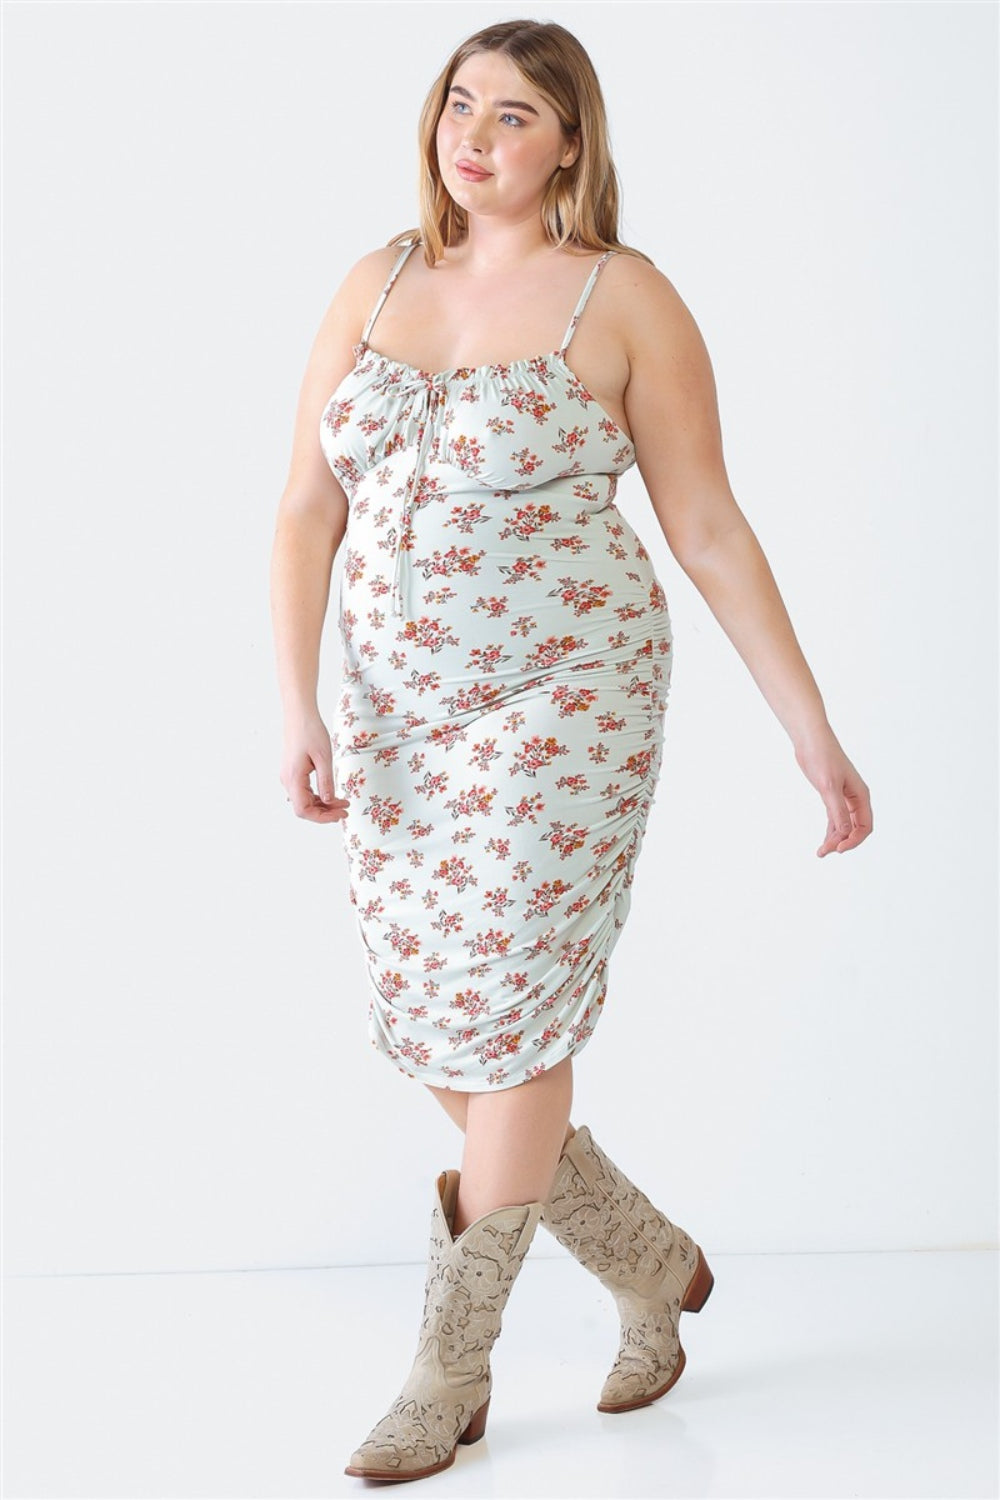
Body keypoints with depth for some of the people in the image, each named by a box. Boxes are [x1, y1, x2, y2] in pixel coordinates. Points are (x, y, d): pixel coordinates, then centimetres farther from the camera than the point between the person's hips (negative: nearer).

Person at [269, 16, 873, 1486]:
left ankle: (450, 1372, 12)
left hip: (564, 700, -5)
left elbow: (711, 531, -4)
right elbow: (306, 510, 4)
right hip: (400, 714, 6)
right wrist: (299, 709, -7)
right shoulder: (376, 285, 6)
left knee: (510, 1021, -4)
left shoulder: (625, 298, -6)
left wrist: (814, 731, -5)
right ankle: (656, 1268, 29)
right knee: (431, 1032, 8)